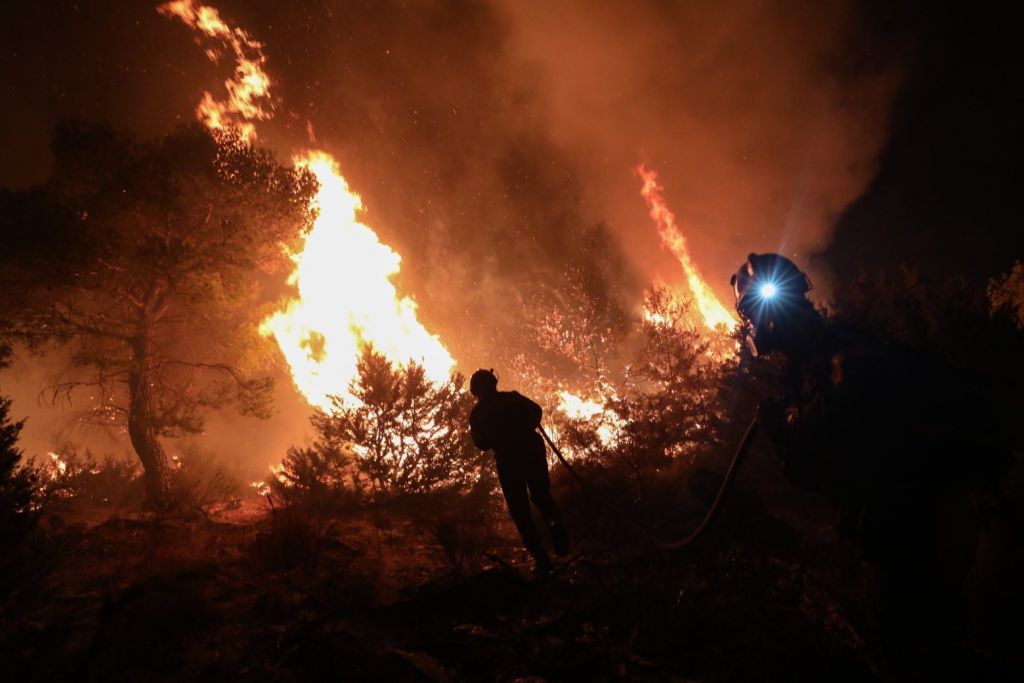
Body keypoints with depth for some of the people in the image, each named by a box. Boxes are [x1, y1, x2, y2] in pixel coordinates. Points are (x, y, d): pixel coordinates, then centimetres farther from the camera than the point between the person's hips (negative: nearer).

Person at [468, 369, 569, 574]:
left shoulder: (477, 414, 7)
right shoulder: (512, 398, 7)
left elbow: (482, 444, 6)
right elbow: (536, 410, -3)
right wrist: (526, 429, 13)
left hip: (507, 461, -1)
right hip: (532, 450, 1)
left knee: (520, 510, 7)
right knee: (542, 495, 19)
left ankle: (541, 559, -3)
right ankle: (555, 521, -15)